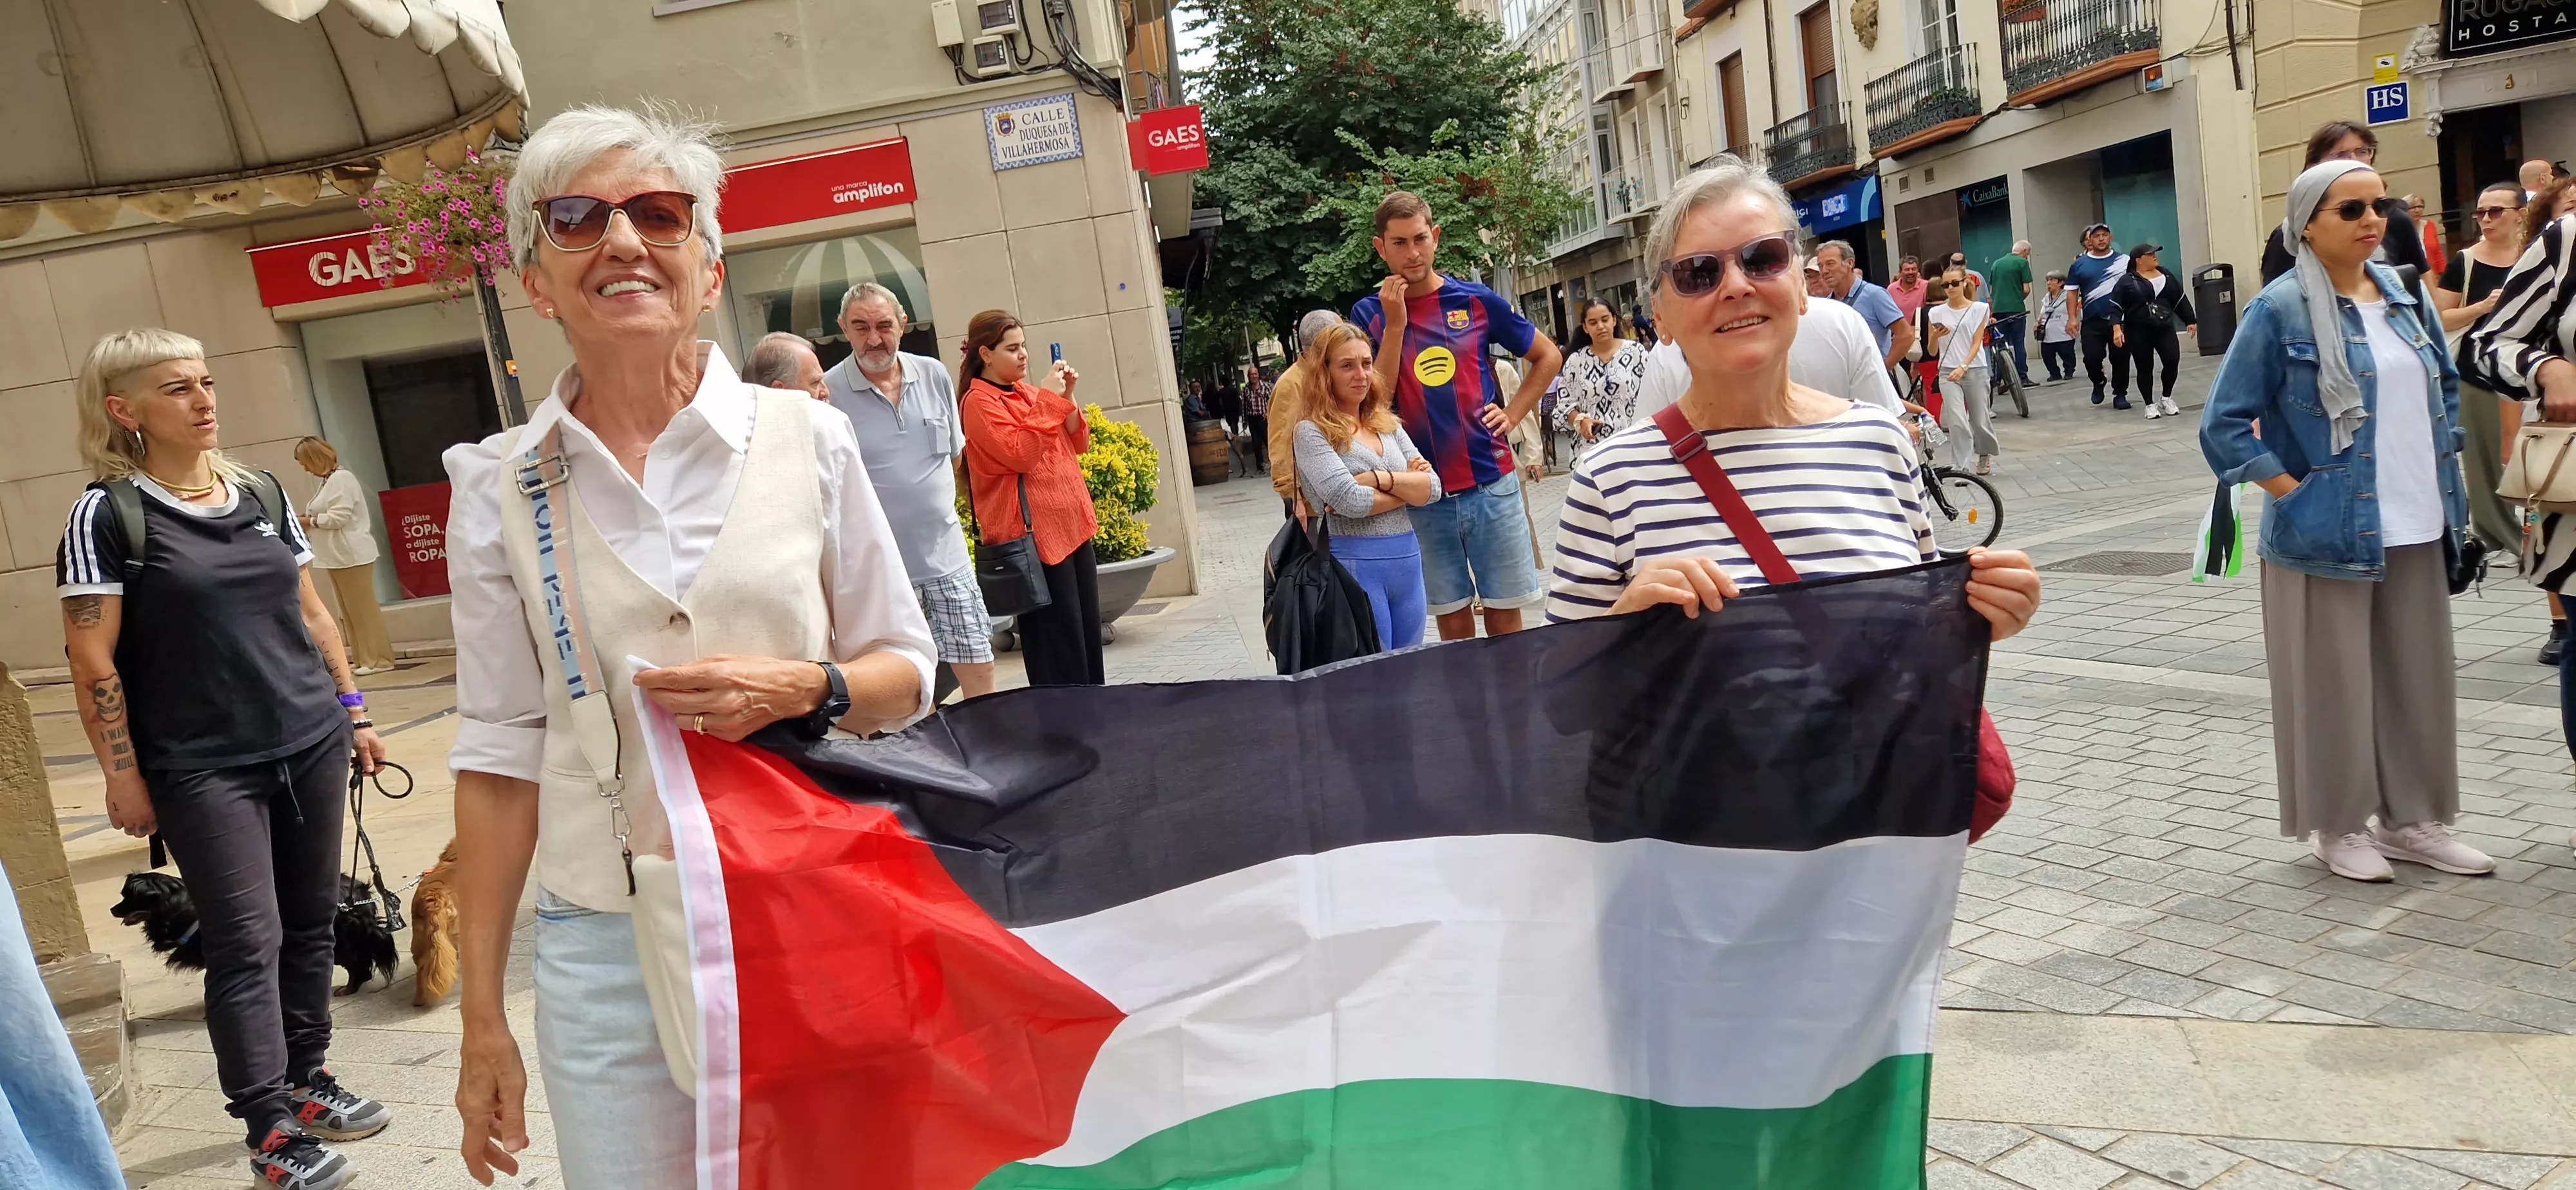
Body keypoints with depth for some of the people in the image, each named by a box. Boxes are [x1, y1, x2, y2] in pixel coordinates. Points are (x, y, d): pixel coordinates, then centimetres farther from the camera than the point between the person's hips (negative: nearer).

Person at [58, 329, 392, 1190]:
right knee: (247, 943, -2)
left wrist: (354, 713, 13)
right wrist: (123, 779, -10)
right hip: (203, 770, -5)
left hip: (310, 746, 5)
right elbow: (92, 661, -8)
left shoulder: (263, 493, 8)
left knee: (310, 922, 11)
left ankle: (307, 1080, 27)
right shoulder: (107, 516, -7)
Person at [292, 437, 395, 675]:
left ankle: (378, 659, -2)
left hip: (351, 555, -10)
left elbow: (339, 517, -20)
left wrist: (308, 521, -9)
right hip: (339, 557, 10)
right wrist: (306, 520, 5)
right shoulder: (329, 481, 18)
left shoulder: (340, 478, -12)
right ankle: (363, 658, 15)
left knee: (362, 608, -6)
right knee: (349, 610, 10)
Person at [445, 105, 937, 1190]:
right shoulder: (501, 487, 0)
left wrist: (800, 690, -17)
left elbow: (907, 676, 5)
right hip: (609, 949, 0)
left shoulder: (807, 437, -2)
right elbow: (503, 753, 3)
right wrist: (483, 1021, 4)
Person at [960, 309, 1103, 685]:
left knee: (1089, 630, 12)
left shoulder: (1026, 392, 16)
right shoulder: (979, 403, -7)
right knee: (1059, 647, -6)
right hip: (1035, 534, -8)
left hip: (1072, 525, 8)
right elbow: (1020, 455, -19)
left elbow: (1078, 444, 16)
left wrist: (1067, 398, 1)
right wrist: (1049, 400, -16)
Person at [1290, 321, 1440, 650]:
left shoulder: (1388, 424, 13)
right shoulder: (1312, 432, -6)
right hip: (1354, 563, -6)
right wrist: (1409, 488, -7)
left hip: (1408, 560, 6)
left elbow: (1432, 487, 4)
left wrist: (1381, 479, -11)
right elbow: (1348, 500, -18)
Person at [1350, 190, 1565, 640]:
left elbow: (1548, 357, 13)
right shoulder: (1370, 314, 3)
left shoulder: (1476, 300, 2)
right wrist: (1395, 324, -12)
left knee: (1504, 618, 5)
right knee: (1453, 621, 7)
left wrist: (1512, 414, 3)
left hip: (1491, 481, 0)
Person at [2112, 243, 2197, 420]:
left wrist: (2190, 321, 16)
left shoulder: (2166, 276, 10)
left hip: (2165, 329, 4)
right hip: (2138, 333, -4)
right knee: (2145, 369, 1)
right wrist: (2117, 329, -21)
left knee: (2173, 361, -8)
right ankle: (2150, 405, 14)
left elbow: (2181, 300, 16)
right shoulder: (2127, 281, -5)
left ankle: (2166, 398, 13)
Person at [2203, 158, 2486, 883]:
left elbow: (2445, 385, 21)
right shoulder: (2281, 310, -10)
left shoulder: (2401, 293, 8)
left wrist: (2443, 478, 12)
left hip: (2416, 530, 6)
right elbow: (2224, 426, -12)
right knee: (2335, 681, 4)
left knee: (2419, 675, 12)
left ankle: (2413, 818, 26)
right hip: (2330, 532, -6)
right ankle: (2339, 826, 18)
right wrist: (2293, 494, -14)